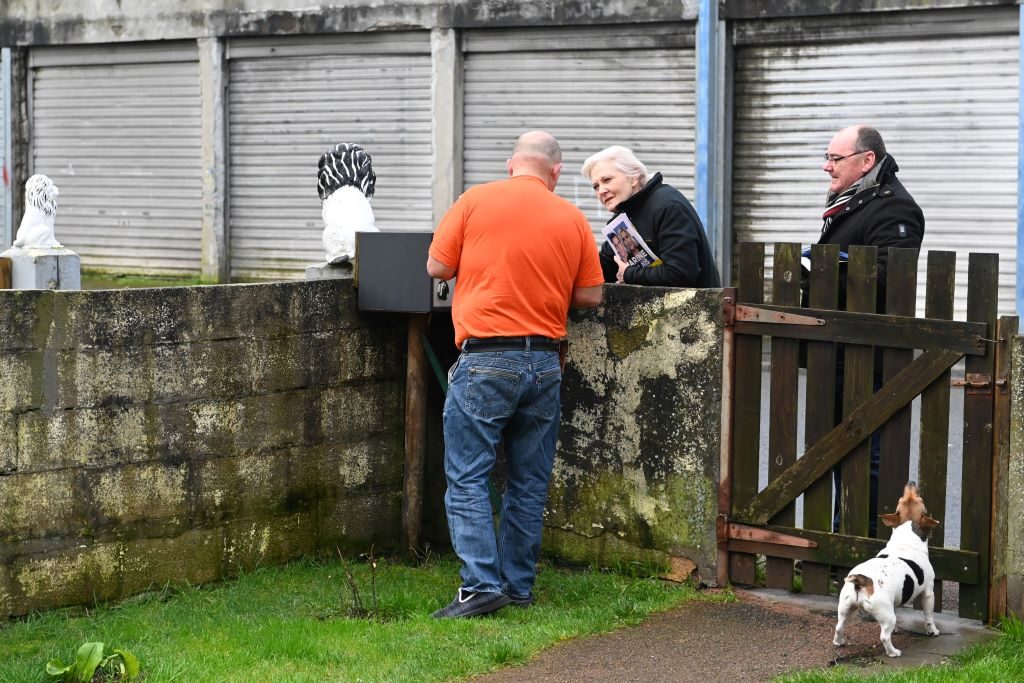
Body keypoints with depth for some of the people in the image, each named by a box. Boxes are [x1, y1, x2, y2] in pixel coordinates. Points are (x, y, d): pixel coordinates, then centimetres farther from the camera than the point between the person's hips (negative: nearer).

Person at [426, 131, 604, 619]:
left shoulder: (476, 200, -2)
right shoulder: (572, 218, 5)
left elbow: (437, 267, 2)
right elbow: (591, 295, 8)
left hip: (485, 359, -3)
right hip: (544, 363, 4)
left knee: (467, 478, -1)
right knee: (529, 483, 11)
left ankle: (481, 586, -10)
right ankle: (518, 586, 15)